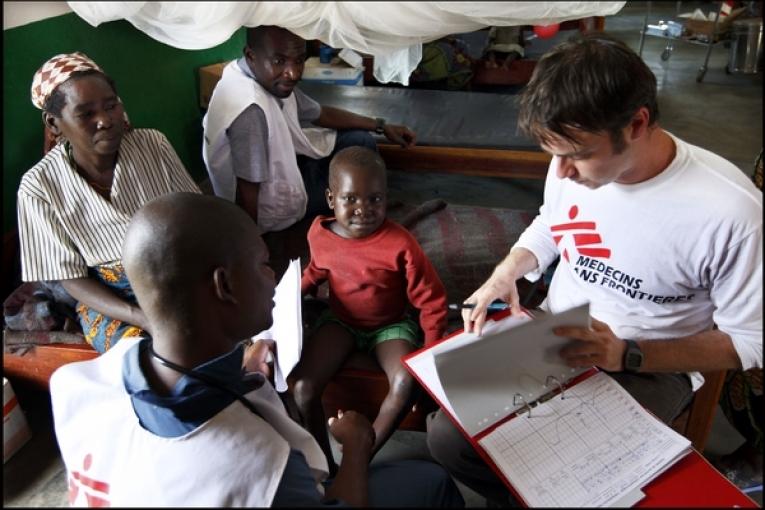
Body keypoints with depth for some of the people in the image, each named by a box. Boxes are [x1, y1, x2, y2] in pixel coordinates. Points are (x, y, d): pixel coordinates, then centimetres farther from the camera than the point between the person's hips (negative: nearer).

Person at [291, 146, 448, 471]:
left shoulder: (400, 244, -24)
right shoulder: (319, 233, -12)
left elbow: (431, 300, -13)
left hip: (390, 325, -2)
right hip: (340, 320, 3)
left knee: (406, 384, -30)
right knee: (302, 387, -20)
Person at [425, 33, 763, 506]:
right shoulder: (573, 164, -10)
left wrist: (627, 356, -25)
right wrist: (506, 272, -9)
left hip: (651, 368, -4)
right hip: (549, 339, 5)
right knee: (447, 437, -8)